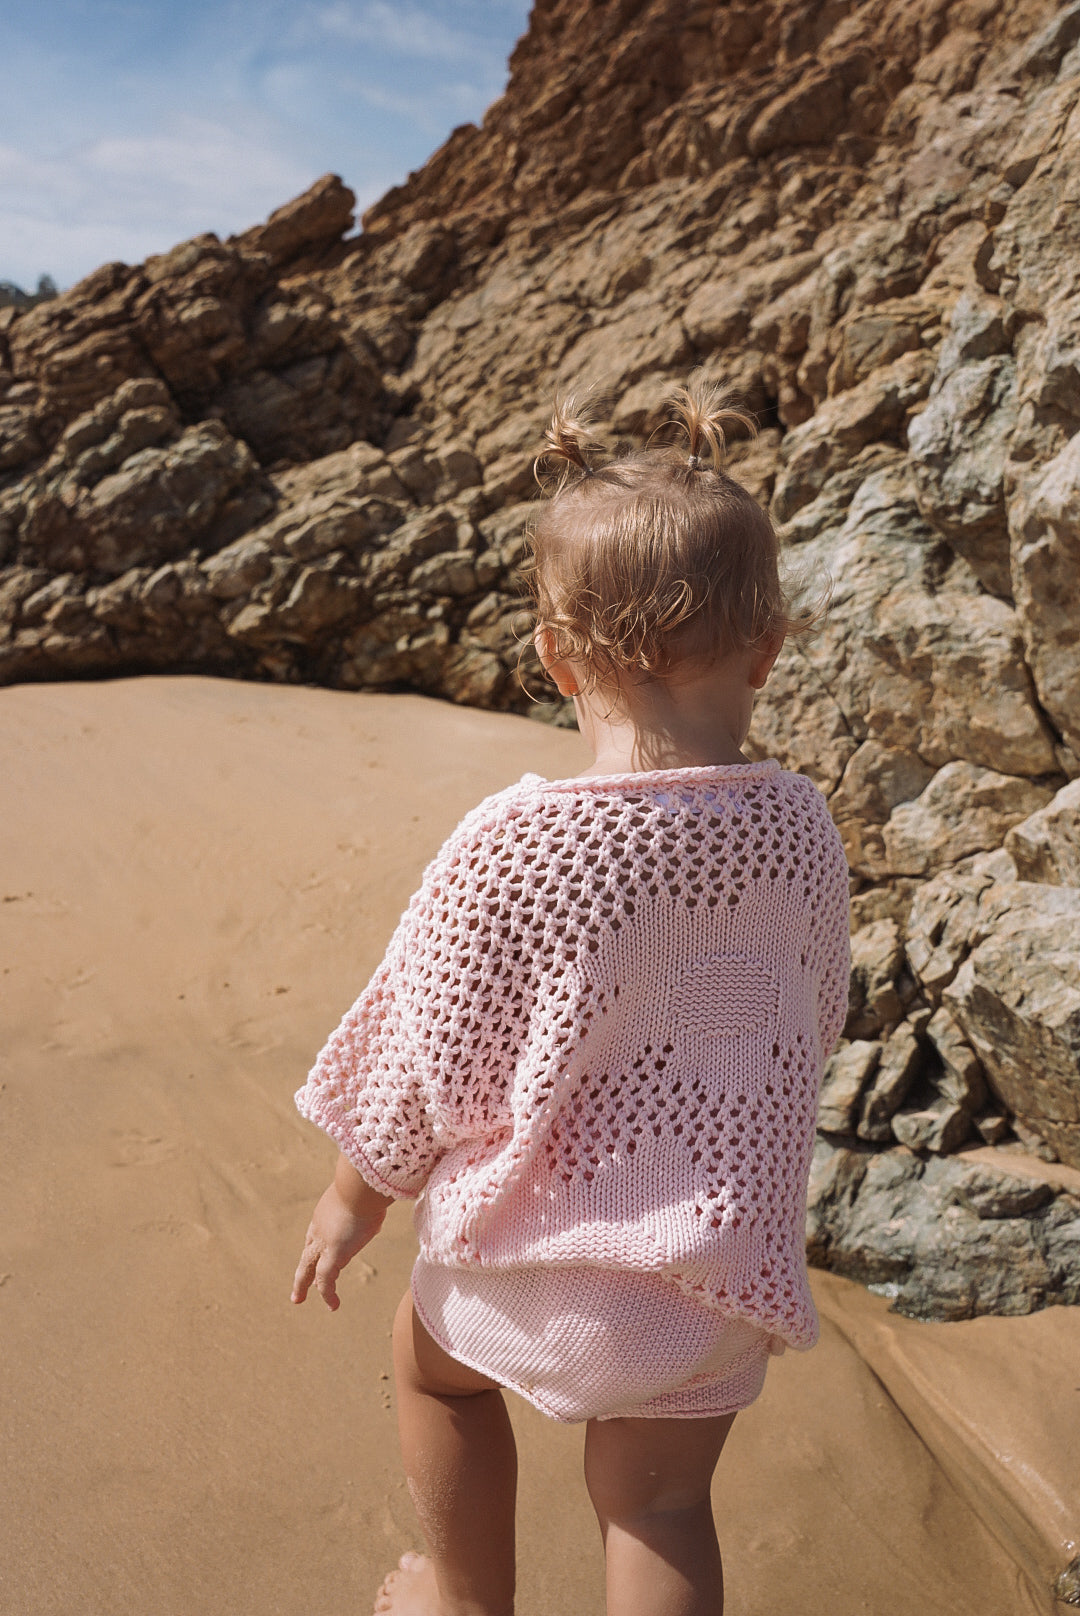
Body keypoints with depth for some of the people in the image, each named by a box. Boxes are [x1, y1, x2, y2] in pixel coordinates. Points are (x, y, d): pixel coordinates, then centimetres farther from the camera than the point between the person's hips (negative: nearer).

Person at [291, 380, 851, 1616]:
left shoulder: (508, 850, -26)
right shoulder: (799, 826, -11)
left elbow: (433, 1069, -15)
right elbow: (815, 1021, 4)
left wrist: (356, 1196, 4)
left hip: (545, 1249, -2)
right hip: (729, 1255, 3)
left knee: (434, 1357, 29)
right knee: (659, 1505, 20)